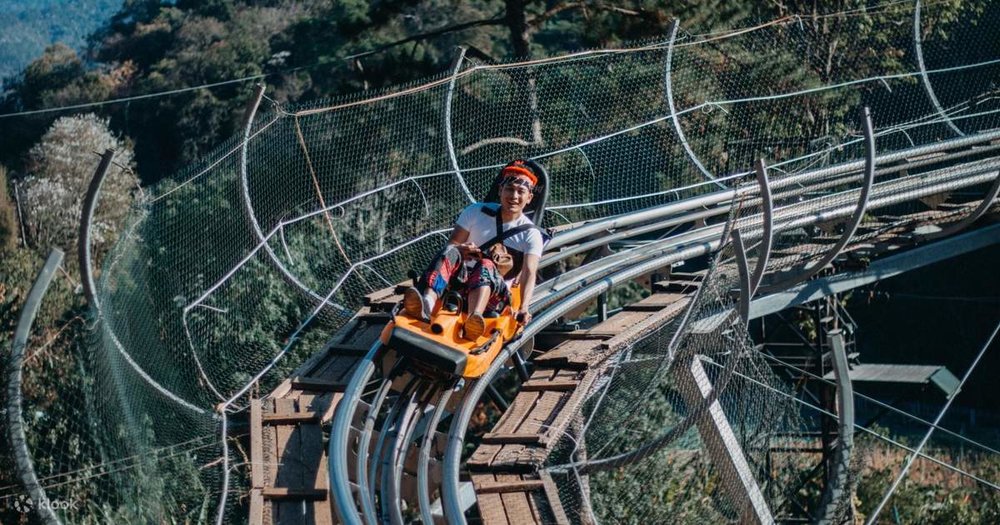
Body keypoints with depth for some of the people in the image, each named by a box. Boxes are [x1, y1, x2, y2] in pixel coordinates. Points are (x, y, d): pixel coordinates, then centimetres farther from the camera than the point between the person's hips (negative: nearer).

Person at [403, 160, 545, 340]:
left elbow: (529, 273, -10)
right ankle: (427, 301, -58)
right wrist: (460, 250, -20)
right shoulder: (477, 212, 13)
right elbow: (452, 244, 7)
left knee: (486, 266, -35)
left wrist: (524, 308, -29)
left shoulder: (531, 234, 5)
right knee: (451, 254, -28)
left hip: (495, 294, -2)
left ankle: (473, 322, -66)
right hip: (460, 284, 3)